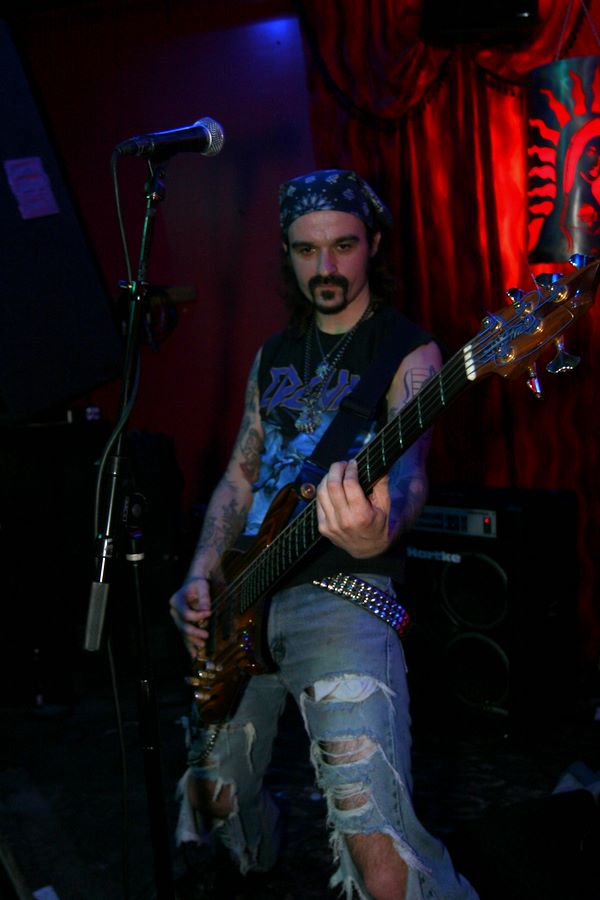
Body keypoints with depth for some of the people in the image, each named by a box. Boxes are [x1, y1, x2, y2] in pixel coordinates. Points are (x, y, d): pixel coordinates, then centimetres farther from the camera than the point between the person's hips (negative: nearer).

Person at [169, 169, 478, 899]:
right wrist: (202, 576, 5)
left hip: (344, 591, -6)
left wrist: (380, 530, -45)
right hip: (245, 594, 7)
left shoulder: (407, 351, -5)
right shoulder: (274, 354, 15)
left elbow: (407, 463, -21)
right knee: (214, 791, 19)